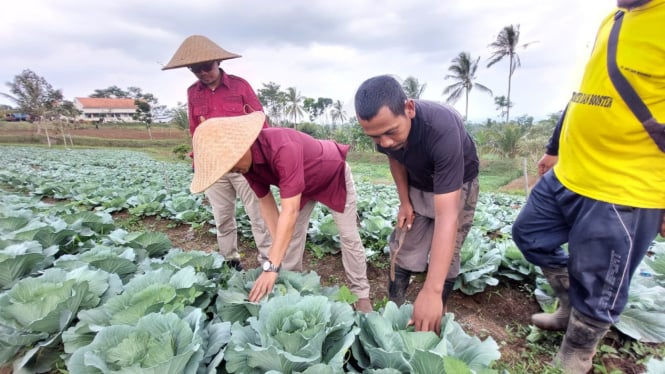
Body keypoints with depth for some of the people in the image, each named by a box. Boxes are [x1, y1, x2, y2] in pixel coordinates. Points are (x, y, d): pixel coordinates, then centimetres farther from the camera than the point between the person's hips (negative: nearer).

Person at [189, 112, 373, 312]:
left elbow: (290, 211, -46)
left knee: (348, 236, -1)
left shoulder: (283, 148, -44)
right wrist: (279, 247, -17)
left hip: (334, 175, -6)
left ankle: (361, 294, 13)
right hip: (304, 184, 7)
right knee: (292, 235, 5)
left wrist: (271, 266, -46)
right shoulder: (246, 161, -20)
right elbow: (266, 202, -12)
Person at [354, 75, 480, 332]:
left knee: (446, 258, -3)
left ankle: (435, 318, 21)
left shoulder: (442, 130, -42)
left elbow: (447, 216, -47)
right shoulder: (383, 126, -25)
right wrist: (404, 202, -6)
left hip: (458, 185, -4)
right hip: (416, 185, 4)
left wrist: (432, 291, -49)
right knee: (401, 251, 3)